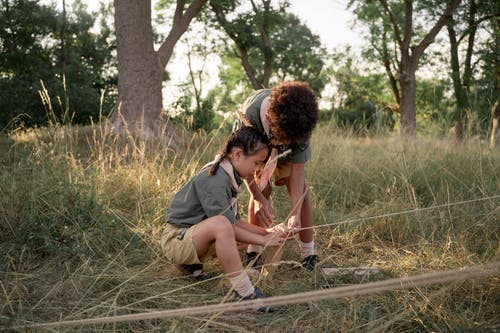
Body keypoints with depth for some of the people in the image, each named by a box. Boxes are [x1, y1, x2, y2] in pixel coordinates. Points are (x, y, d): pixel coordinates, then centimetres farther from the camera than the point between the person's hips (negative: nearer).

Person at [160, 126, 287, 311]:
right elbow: (227, 225, -24)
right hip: (176, 238, -10)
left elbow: (235, 221, 9)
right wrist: (263, 240, -19)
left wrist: (265, 232, 0)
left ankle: (191, 263, 11)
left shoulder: (228, 176, 8)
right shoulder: (214, 180, -23)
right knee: (220, 224, -36)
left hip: (194, 237, 10)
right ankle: (244, 293, -33)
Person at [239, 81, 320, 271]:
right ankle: (254, 250, -5)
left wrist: (295, 213, -37)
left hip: (287, 152, 1)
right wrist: (260, 200, -35)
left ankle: (308, 254, -6)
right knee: (262, 188, -19)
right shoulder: (249, 115, -44)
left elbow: (297, 170, -33)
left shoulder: (301, 123, -38)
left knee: (300, 189, -13)